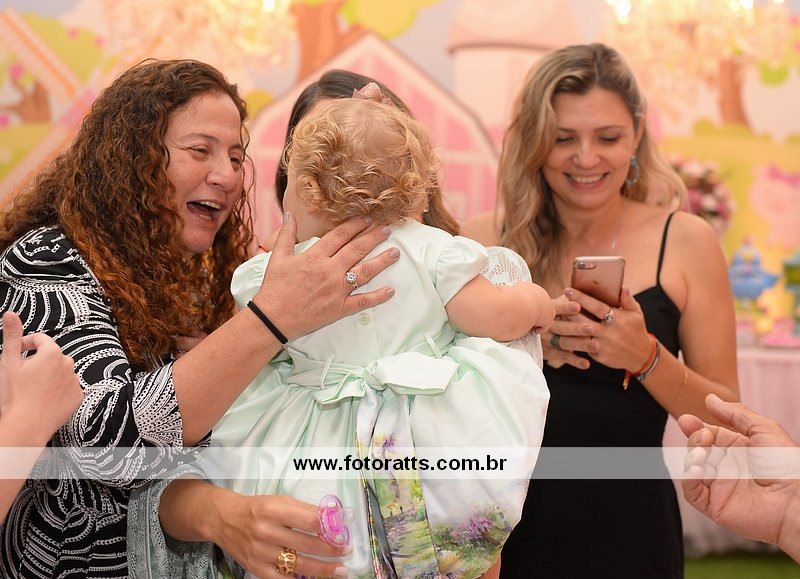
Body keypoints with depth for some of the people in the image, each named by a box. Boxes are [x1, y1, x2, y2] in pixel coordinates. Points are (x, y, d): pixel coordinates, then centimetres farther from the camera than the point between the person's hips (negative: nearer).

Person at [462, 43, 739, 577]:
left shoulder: (685, 242, -3)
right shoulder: (488, 241, -2)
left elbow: (724, 422, -2)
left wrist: (647, 358, -18)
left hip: (629, 532, 0)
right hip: (507, 528, 1)